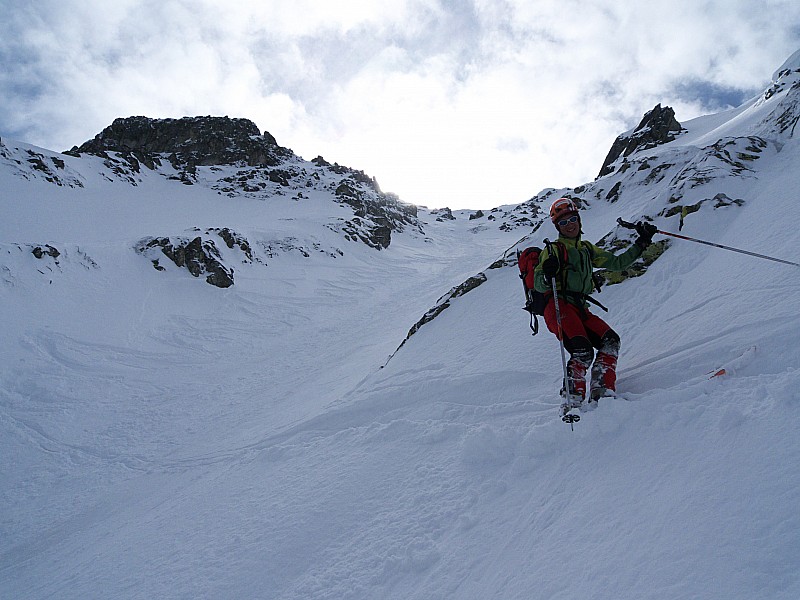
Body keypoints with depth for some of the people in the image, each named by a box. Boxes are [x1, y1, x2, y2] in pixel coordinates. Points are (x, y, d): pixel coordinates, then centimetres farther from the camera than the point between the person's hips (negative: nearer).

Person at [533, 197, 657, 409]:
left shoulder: (587, 249, 25)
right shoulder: (553, 250, 5)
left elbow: (617, 263, 26)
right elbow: (538, 285, -5)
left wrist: (642, 242, 22)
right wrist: (547, 275, -28)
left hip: (580, 309, 7)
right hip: (558, 306, -7)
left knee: (610, 341, -14)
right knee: (582, 351, -25)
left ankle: (601, 393, -16)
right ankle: (572, 403, -21)